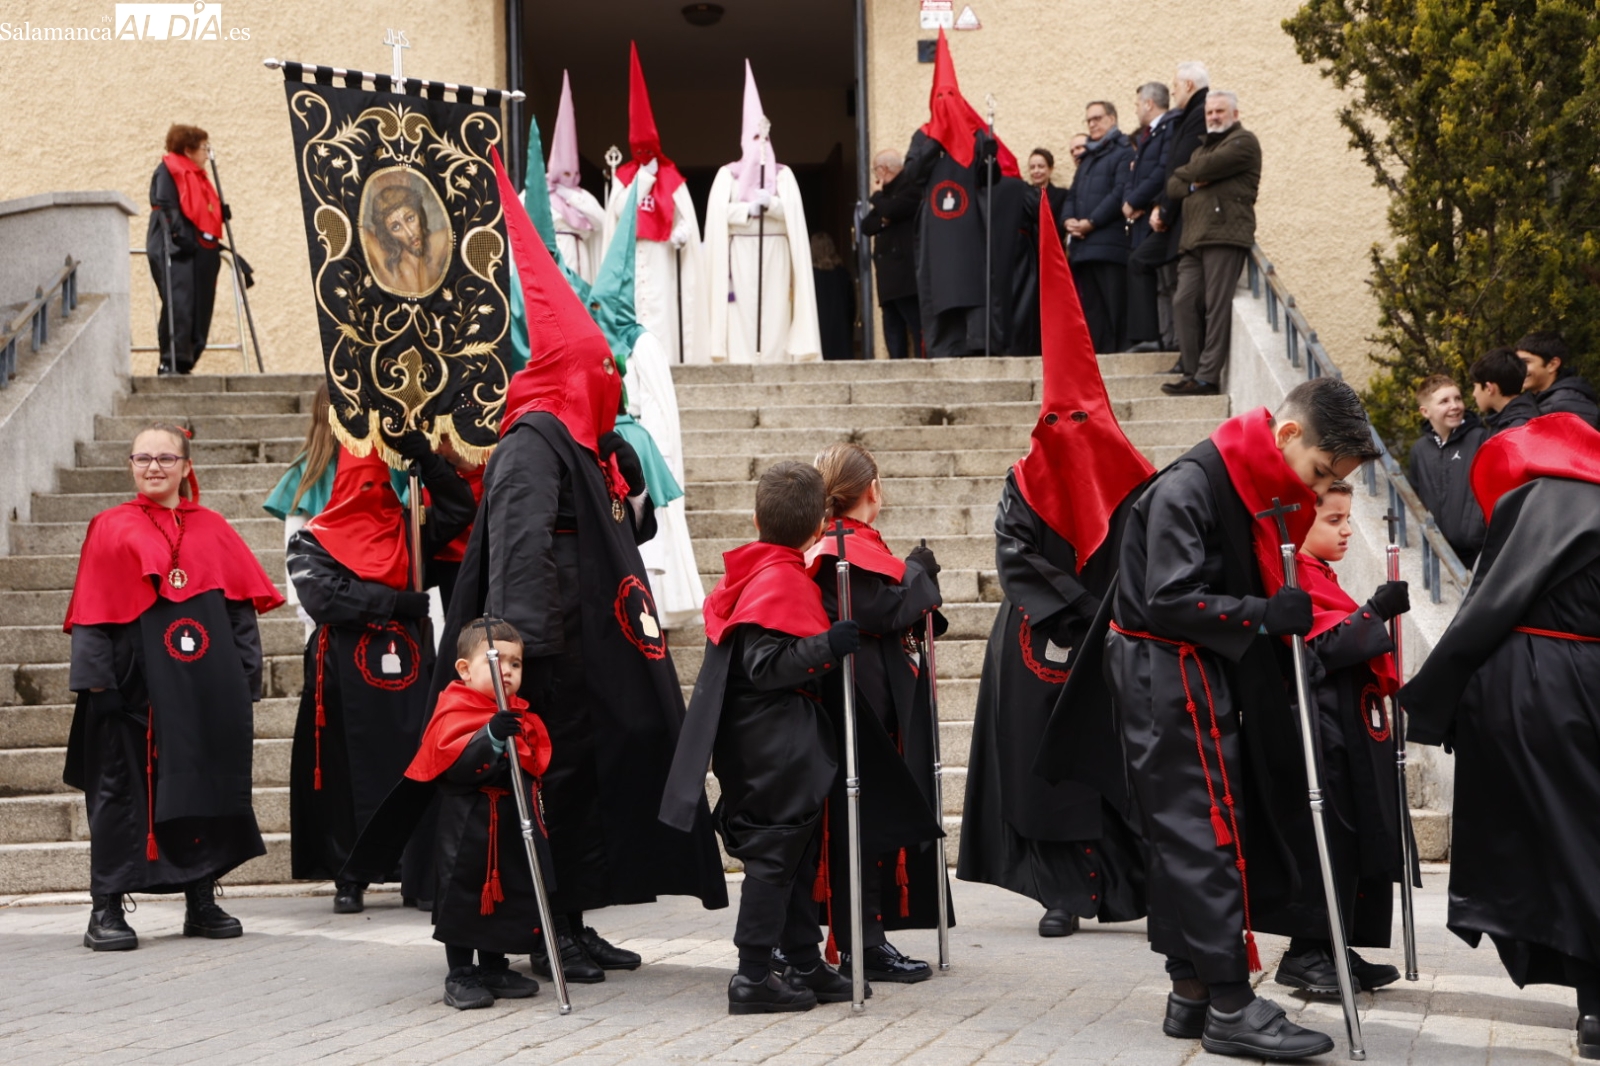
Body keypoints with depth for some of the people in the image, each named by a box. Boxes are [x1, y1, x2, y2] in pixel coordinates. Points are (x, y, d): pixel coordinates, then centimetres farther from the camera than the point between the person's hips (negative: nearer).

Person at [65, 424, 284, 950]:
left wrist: (246, 678, 3)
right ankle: (106, 910, 7)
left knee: (206, 786, 7)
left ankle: (201, 901, 19)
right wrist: (95, 679, -9)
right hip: (137, 685, -3)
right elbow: (92, 612, -1)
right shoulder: (111, 529, 3)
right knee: (123, 789, 1)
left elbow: (241, 605, 9)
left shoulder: (212, 528, 9)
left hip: (207, 687, 3)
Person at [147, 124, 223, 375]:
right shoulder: (167, 170, 0)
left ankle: (184, 362, 6)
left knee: (200, 308, 3)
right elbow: (165, 207, -11)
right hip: (176, 250, -9)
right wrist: (180, 236, -21)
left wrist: (214, 243, 10)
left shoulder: (198, 176, 25)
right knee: (179, 305, -16)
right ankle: (172, 361, -15)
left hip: (202, 250, 9)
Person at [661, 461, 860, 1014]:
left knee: (795, 853, 16)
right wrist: (826, 647, -30)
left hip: (763, 744, 10)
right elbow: (765, 665, -26)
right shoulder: (785, 581, -18)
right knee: (775, 856, -4)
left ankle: (806, 964, 23)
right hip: (777, 747, -10)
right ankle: (753, 978, 0)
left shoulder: (751, 573, 11)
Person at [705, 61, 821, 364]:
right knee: (741, 319, -8)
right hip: (741, 257, -1)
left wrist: (770, 203, -19)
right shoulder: (727, 174, 10)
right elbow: (718, 213, -3)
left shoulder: (783, 174, 13)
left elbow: (794, 212, -2)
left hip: (774, 256, 1)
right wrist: (749, 208, -16)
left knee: (775, 318, -4)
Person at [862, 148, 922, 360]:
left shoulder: (910, 185, -3)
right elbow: (866, 226, 18)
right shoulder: (888, 192, 24)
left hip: (906, 271, -9)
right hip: (889, 274, 9)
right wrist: (881, 221, -4)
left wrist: (876, 195, 1)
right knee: (893, 330, 5)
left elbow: (890, 211, -19)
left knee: (916, 325, -14)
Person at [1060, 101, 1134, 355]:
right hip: (1082, 245, 8)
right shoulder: (1087, 158, 26)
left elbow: (1120, 193, -11)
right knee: (1091, 310, 5)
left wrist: (1091, 222, -13)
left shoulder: (1123, 152, 0)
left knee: (1113, 309, -9)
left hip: (1109, 244, -8)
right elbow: (1072, 196, 23)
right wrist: (1068, 220, 2)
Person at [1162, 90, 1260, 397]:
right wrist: (1193, 184, -1)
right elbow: (1172, 187, 21)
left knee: (1216, 308, -11)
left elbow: (1207, 168, -10)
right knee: (1184, 302, -3)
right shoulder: (1202, 149, 31)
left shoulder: (1243, 141, 4)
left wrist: (1184, 173, 11)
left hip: (1224, 234, -8)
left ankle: (1207, 377, -13)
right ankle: (1192, 372, -1)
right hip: (1194, 239, 8)